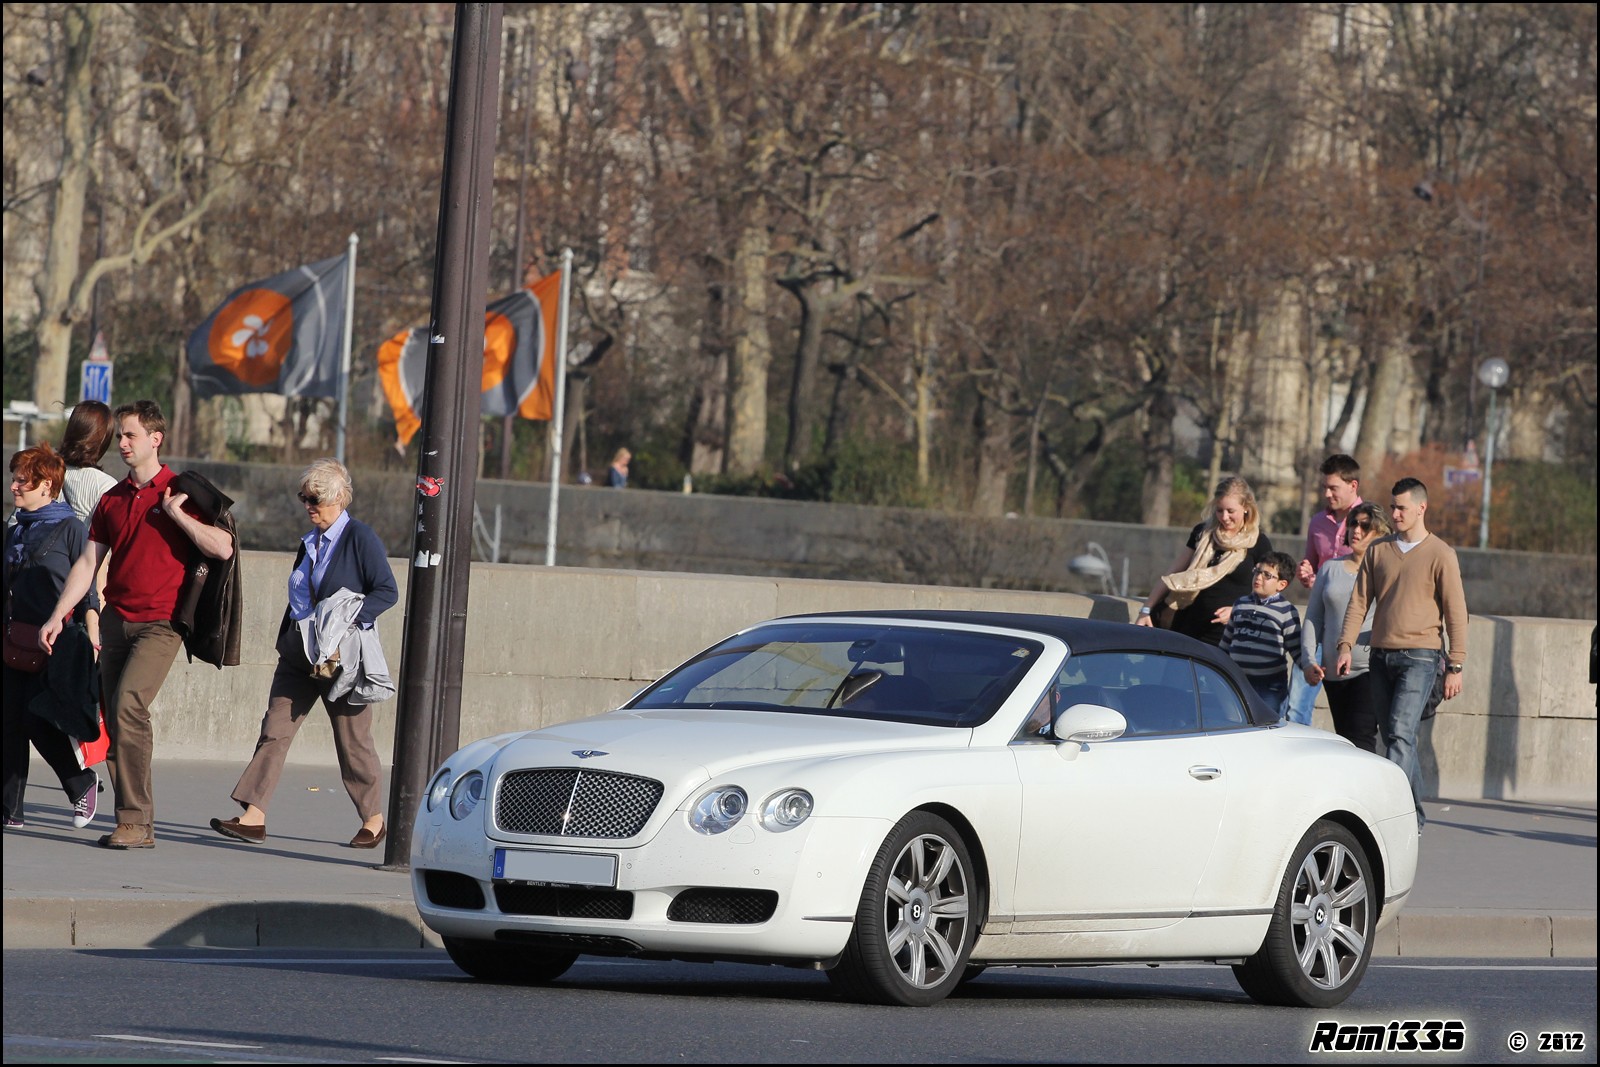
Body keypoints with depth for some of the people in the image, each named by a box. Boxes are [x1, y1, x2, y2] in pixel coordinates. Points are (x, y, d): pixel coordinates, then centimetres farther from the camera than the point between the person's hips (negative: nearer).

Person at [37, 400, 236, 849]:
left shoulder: (181, 493, -2)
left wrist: (176, 512, -13)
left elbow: (222, 548, -11)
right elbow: (88, 563, 15)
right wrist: (57, 617, 9)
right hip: (116, 620, 6)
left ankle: (134, 819, -20)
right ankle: (140, 826, 8)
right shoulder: (112, 499, 13)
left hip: (160, 622, -6)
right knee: (114, 718, 2)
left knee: (129, 705, -22)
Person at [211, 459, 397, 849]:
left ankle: (374, 820, 19)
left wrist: (350, 618, -23)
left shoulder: (360, 538, -8)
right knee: (275, 729, -4)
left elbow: (387, 591, -12)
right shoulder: (309, 543, 14)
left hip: (342, 657, -7)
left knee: (353, 739, 3)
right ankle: (253, 817, -9)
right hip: (300, 652, 7)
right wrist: (284, 643, 17)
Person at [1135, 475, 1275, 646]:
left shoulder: (1259, 544, -1)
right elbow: (1172, 576, 14)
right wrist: (1146, 610, 7)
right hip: (1186, 631, 3)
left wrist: (1236, 611, -19)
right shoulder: (1203, 533, 10)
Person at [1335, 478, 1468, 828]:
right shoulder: (1378, 551, 11)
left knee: (1400, 733, -17)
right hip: (1381, 656, 5)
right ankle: (1414, 815, 14)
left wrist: (1455, 666, -5)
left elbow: (1455, 612, -2)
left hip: (1419, 657, -5)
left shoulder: (1439, 555, -2)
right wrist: (1346, 645, -1)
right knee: (1394, 737, 7)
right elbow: (1359, 602, 11)